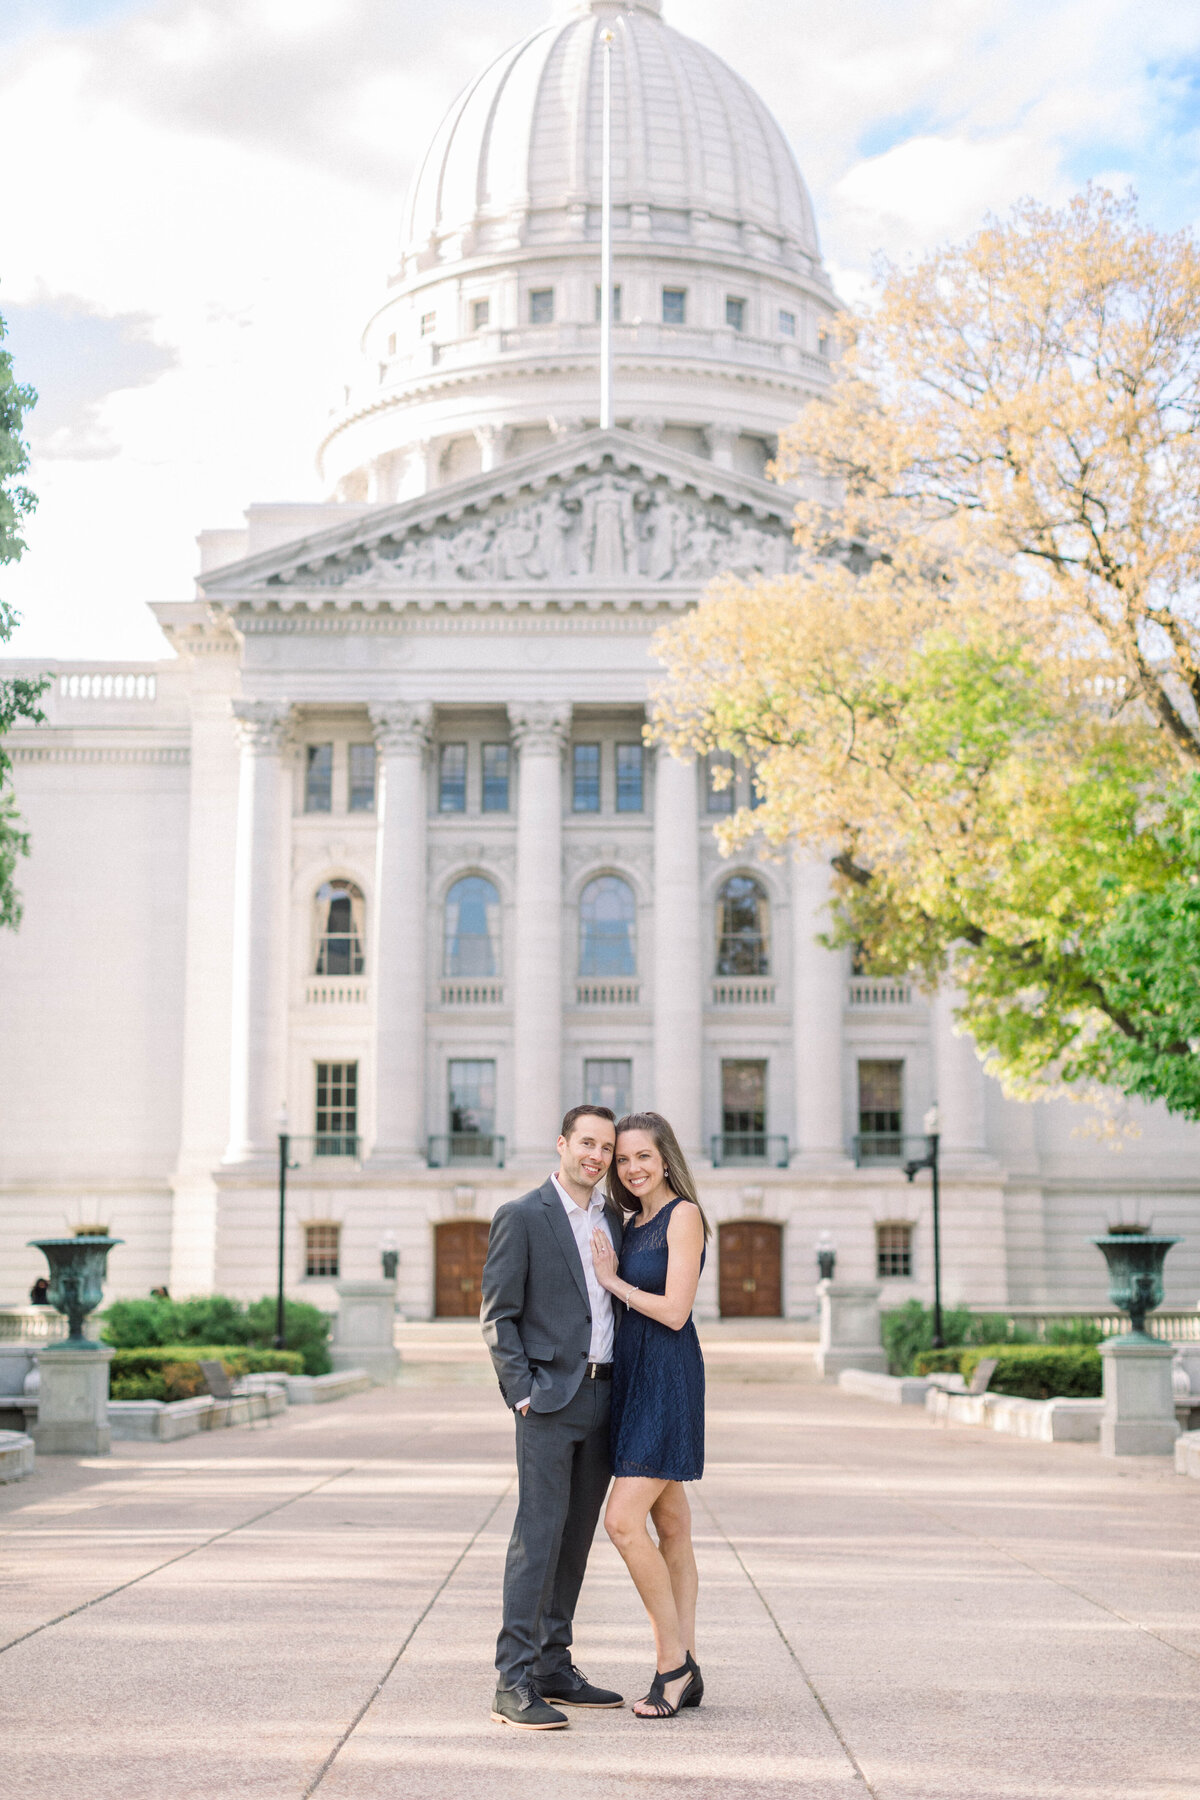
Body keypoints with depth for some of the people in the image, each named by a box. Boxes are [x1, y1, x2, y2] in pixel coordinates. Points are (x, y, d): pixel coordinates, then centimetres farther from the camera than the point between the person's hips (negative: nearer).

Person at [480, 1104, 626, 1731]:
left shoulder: (612, 1219, 14)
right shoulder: (521, 1217, -5)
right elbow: (497, 1316, -7)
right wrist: (523, 1392, -14)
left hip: (603, 1396, 7)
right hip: (550, 1396, -7)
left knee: (576, 1536, 10)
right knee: (538, 1534, -11)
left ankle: (553, 1667, 18)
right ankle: (513, 1683, -10)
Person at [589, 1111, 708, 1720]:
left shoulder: (684, 1214, -10)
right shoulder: (632, 1224, 15)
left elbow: (674, 1311, -16)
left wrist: (611, 1279, -7)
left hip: (667, 1379, -9)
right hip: (631, 1376, 9)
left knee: (623, 1521, -15)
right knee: (671, 1526, 10)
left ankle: (673, 1660, -3)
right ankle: (683, 1670, 14)